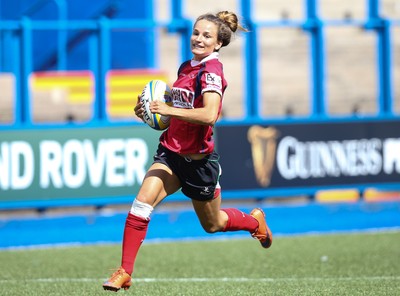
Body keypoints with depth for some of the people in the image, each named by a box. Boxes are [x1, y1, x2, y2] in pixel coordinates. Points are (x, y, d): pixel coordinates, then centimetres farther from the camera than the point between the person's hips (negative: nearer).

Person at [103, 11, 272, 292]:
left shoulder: (211, 71, -18)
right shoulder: (186, 67, 6)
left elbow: (209, 115, -33)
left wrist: (170, 110, -31)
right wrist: (153, 111, 6)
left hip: (198, 160, -6)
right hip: (170, 153, 6)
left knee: (212, 224, 15)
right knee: (142, 203, -16)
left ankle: (255, 221, 46)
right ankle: (124, 273, -13)